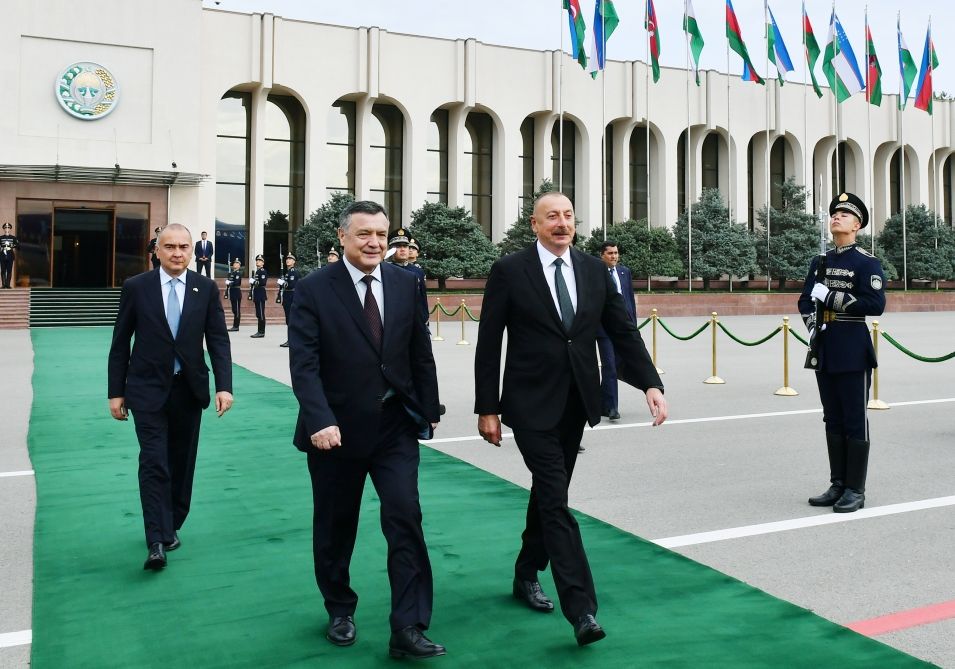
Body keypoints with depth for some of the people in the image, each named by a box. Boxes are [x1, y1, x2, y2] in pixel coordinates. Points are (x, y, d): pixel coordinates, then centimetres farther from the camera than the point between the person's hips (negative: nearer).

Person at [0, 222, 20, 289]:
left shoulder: (13, 238, 8)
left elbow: (18, 246, 4)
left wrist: (13, 246, -11)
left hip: (10, 256, 0)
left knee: (9, 271, -1)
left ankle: (8, 284, 2)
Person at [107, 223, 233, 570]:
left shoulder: (206, 288, 0)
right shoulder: (136, 287, -2)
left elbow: (218, 340, -1)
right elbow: (120, 343, 2)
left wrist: (224, 385, -12)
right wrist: (116, 391, 0)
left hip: (189, 388, 2)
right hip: (148, 389, -2)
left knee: (182, 462, 11)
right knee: (154, 462, -9)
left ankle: (170, 526, 28)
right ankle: (157, 542, -7)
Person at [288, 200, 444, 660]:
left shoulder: (405, 284, 3)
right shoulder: (313, 289, -8)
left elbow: (421, 354, 8)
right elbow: (303, 363, -15)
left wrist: (429, 409, 8)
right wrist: (320, 420, -26)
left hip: (395, 425, 2)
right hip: (336, 428, -2)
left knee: (406, 519, -6)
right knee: (335, 528, 13)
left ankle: (408, 629, 2)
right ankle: (340, 611, 36)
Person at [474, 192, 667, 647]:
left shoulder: (594, 269, 5)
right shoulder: (509, 271, -7)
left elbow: (623, 331, 4)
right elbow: (488, 345, -6)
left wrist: (651, 384, -8)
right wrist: (487, 409, -8)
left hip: (576, 404, 5)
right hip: (532, 405, -5)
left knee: (547, 494, 17)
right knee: (556, 502, -8)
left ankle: (527, 575, 37)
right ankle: (582, 610, -6)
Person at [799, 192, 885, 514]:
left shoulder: (867, 262, -5)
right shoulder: (820, 262, 13)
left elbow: (876, 304, -15)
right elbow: (805, 300, 17)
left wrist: (831, 297, -17)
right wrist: (812, 322, -2)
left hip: (853, 353, -6)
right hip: (824, 351, 6)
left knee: (855, 422, 0)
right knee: (833, 421, 11)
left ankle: (855, 490, 8)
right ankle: (837, 485, 20)